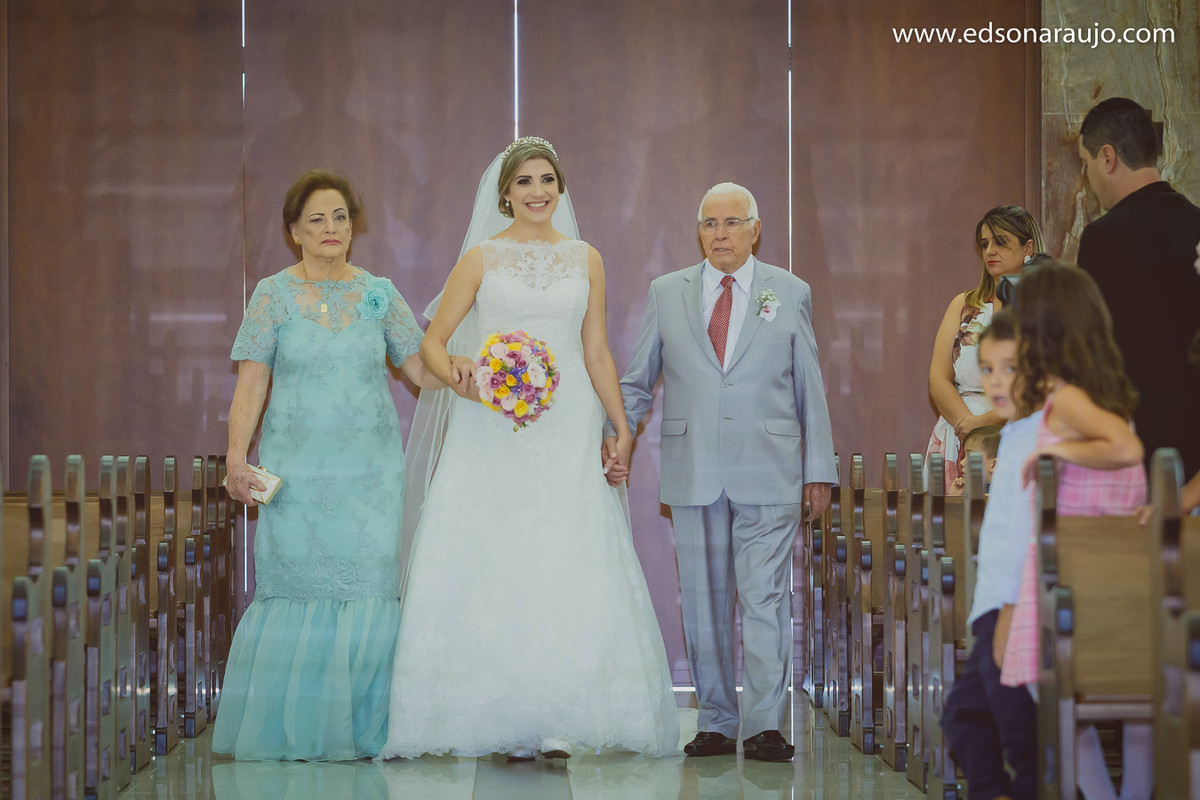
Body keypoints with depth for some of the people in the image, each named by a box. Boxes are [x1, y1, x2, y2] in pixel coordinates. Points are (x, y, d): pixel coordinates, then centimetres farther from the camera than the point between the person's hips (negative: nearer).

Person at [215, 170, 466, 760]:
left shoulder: (379, 295, 8)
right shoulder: (274, 295, 3)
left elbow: (423, 368, 7)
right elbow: (251, 384, -1)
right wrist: (236, 457, -11)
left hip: (370, 472, 2)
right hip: (297, 471, -1)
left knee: (368, 592, -2)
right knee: (295, 589, -1)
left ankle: (360, 728, 8)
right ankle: (290, 728, 10)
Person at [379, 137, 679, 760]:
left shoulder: (585, 260, 11)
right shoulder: (482, 258, 5)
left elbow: (597, 352, 15)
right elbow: (432, 342, 5)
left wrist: (622, 428, 10)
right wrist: (463, 382, -14)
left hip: (566, 429, 1)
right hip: (492, 431, -1)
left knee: (566, 569, -6)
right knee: (494, 565, -5)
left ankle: (557, 720, -1)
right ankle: (509, 724, 0)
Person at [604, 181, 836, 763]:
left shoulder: (791, 293, 8)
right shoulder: (666, 292, 9)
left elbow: (810, 391, 9)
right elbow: (638, 380, 12)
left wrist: (818, 471, 6)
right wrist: (615, 432, -6)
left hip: (769, 474, -1)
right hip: (693, 474, 2)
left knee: (765, 599, -6)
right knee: (703, 603, 5)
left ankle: (764, 726, -2)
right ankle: (716, 723, 14)